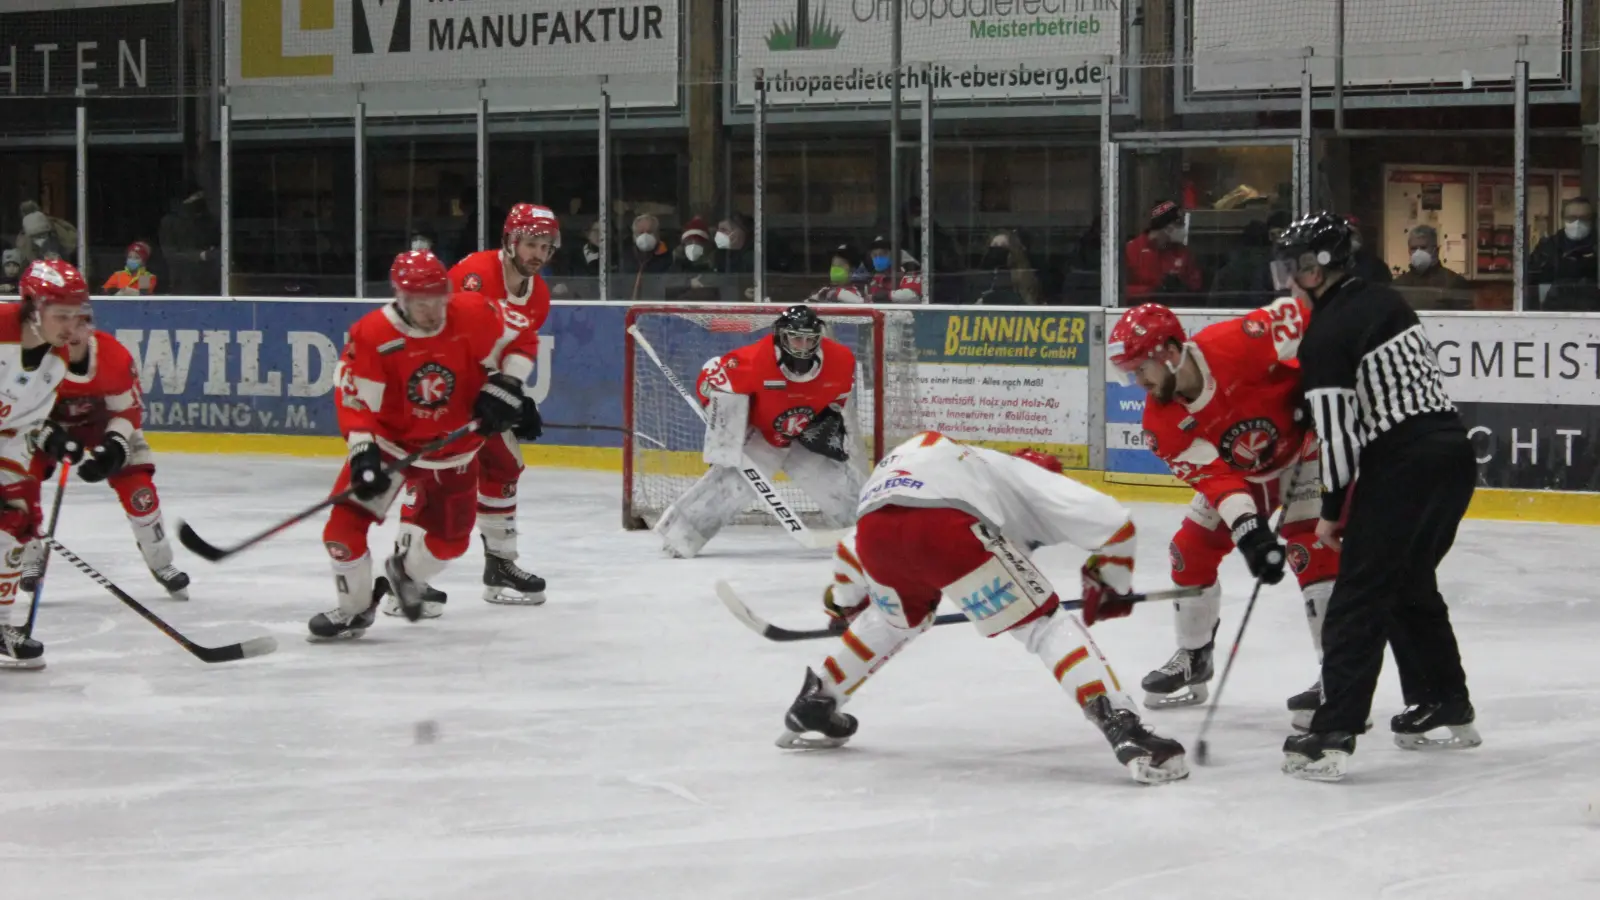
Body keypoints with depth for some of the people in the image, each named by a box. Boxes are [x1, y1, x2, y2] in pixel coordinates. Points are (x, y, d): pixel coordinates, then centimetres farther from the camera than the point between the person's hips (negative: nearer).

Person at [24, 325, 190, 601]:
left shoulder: (114, 356, -28)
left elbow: (129, 409, -16)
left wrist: (115, 445, -32)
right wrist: (50, 437, -40)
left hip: (102, 424, 0)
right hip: (47, 425, 0)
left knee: (137, 486, -10)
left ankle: (161, 564, 8)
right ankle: (31, 560, 4)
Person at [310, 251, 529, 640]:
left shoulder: (474, 315, -18)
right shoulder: (371, 336, -24)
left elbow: (515, 341, 1)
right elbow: (355, 401, -21)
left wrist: (503, 385, -11)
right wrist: (363, 453, -30)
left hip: (453, 444, 2)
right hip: (390, 440, -2)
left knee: (448, 537, 8)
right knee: (347, 520, -12)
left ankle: (405, 572, 42)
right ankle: (354, 609, 9)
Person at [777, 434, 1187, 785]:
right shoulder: (1030, 476, 30)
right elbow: (1112, 521, 16)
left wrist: (845, 602, 67)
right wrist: (1110, 585, 33)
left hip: (873, 526, 6)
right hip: (943, 526, -6)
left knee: (897, 618, 38)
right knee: (1044, 623, 3)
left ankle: (812, 708, 46)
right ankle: (1124, 729, -14)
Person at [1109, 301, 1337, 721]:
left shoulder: (1235, 344, -34)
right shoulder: (1162, 425, -17)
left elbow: (1302, 315, -25)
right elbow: (1212, 477, -24)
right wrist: (1248, 529, -39)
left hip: (1306, 441, -6)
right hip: (1241, 471, 6)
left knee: (1308, 548, -21)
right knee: (1191, 549, 4)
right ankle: (1192, 661, 26)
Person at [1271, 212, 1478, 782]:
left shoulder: (1325, 335, -11)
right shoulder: (1385, 302, 14)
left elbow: (1336, 430, -13)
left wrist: (1332, 510, -4)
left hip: (1402, 468, -9)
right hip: (1454, 451, 9)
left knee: (1360, 597, -7)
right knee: (1410, 583, 25)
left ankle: (1333, 737, -13)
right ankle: (1447, 707, 33)